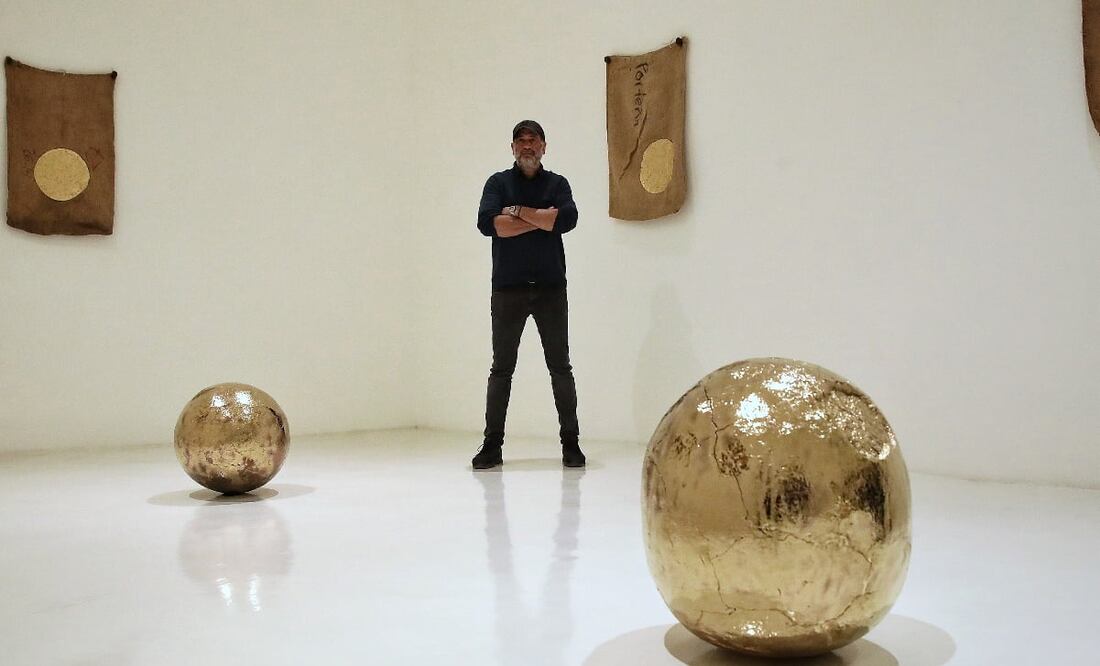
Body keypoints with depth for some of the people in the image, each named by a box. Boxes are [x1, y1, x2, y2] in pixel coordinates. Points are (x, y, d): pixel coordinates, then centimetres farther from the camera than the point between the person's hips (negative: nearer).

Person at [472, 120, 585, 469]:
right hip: (508, 289, 0)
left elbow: (568, 219, -10)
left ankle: (570, 443, 11)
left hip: (551, 289, 0)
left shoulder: (557, 184, 10)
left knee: (560, 368, 3)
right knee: (501, 369, 3)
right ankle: (492, 444, 9)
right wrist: (542, 218, -7)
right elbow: (487, 223, -9)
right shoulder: (499, 182, 9)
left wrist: (517, 211, -7)